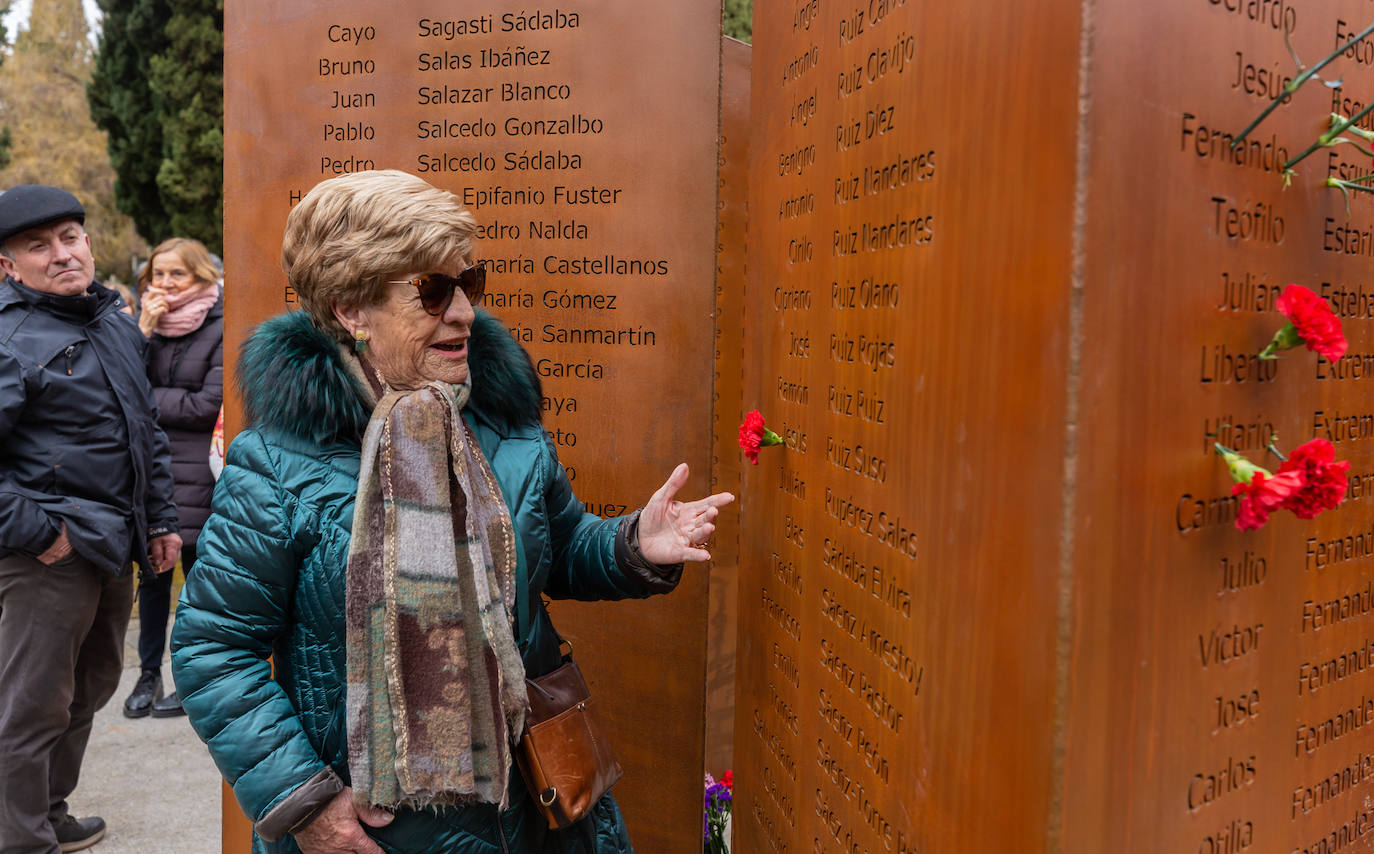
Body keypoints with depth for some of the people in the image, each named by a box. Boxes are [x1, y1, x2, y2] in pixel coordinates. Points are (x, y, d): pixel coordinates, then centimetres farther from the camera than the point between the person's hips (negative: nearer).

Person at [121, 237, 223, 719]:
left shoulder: (220, 328, -8)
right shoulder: (148, 321, 9)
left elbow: (209, 405, -14)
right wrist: (143, 331, -11)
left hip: (198, 472, -4)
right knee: (152, 571, 10)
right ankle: (149, 673, 24)